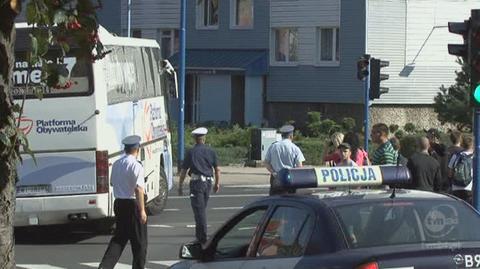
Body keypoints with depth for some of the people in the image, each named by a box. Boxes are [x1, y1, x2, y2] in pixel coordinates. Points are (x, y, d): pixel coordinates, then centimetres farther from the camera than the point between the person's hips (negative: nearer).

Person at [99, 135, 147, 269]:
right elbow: (138, 189, -21)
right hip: (133, 204, -7)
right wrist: (142, 210, -19)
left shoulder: (116, 164, 6)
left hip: (119, 203, 7)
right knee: (139, 240, 7)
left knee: (119, 237, 12)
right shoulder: (136, 166, -16)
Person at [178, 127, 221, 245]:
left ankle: (202, 237, -10)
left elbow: (184, 170, -3)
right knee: (202, 208, 17)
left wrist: (180, 185, 4)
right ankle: (199, 234, 26)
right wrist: (217, 183, 18)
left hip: (197, 182, -5)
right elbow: (217, 169, 8)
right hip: (208, 182, 5)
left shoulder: (191, 152, -5)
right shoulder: (211, 151, 6)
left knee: (199, 209, -5)